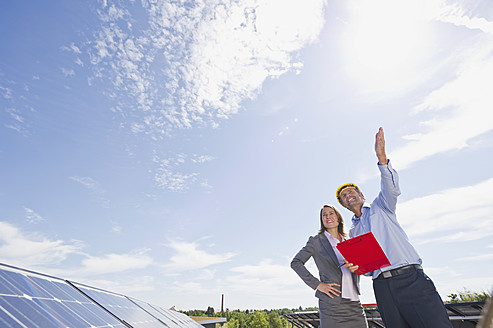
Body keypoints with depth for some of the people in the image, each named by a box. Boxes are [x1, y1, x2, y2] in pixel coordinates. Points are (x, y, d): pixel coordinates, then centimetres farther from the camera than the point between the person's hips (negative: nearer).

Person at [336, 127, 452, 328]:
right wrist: (354, 266, -2)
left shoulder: (380, 207, 11)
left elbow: (391, 189, -10)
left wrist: (381, 157, -23)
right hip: (382, 286, 4)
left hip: (410, 278, -4)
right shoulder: (353, 232, 21)